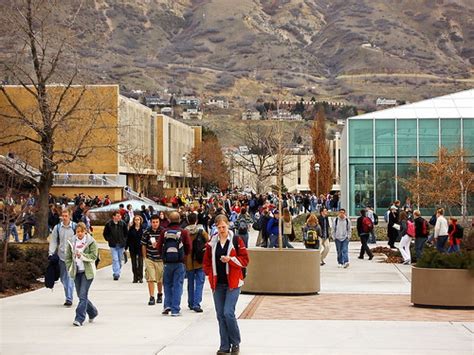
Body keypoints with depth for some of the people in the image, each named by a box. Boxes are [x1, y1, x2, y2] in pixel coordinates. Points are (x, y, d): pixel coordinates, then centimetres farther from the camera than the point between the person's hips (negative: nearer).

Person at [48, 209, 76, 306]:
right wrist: (51, 253, -2)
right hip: (61, 256, 3)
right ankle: (68, 296, 21)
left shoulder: (75, 227, -1)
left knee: (70, 277, -10)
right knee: (63, 278, 9)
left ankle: (69, 299, -10)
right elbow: (53, 241, 8)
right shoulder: (57, 228, 5)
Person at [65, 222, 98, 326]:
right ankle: (93, 312, 31)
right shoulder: (71, 242, 8)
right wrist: (70, 268, 1)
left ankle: (79, 318, -11)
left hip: (87, 272, -5)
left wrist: (82, 255, -21)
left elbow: (94, 256, -10)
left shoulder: (91, 242, -3)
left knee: (83, 295, -11)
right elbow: (68, 257, 12)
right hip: (76, 272, 5)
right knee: (81, 295, 11)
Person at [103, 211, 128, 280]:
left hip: (121, 245, 2)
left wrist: (124, 240, 3)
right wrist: (109, 240, 2)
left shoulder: (123, 224, -3)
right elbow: (105, 233, 8)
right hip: (113, 245, -2)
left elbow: (126, 233, 10)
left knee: (119, 260, 13)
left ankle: (118, 272, 28)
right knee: (115, 259, -11)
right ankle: (116, 274, -13)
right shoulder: (108, 224, -5)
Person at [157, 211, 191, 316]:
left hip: (167, 263, 1)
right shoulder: (183, 232, -6)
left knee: (167, 284, 17)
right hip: (179, 262, -1)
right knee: (177, 285, 3)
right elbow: (188, 248, -3)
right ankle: (175, 310, 2)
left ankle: (167, 305, 5)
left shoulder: (164, 232, -3)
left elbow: (159, 247, 0)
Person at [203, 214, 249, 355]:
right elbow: (207, 261, 15)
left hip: (232, 283, -4)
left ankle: (235, 343, 5)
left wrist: (230, 259, -17)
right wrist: (210, 275, 3)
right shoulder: (212, 242, 7)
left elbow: (245, 260, -3)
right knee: (220, 315, 5)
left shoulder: (236, 240, -3)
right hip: (217, 284, 4)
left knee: (228, 313, -13)